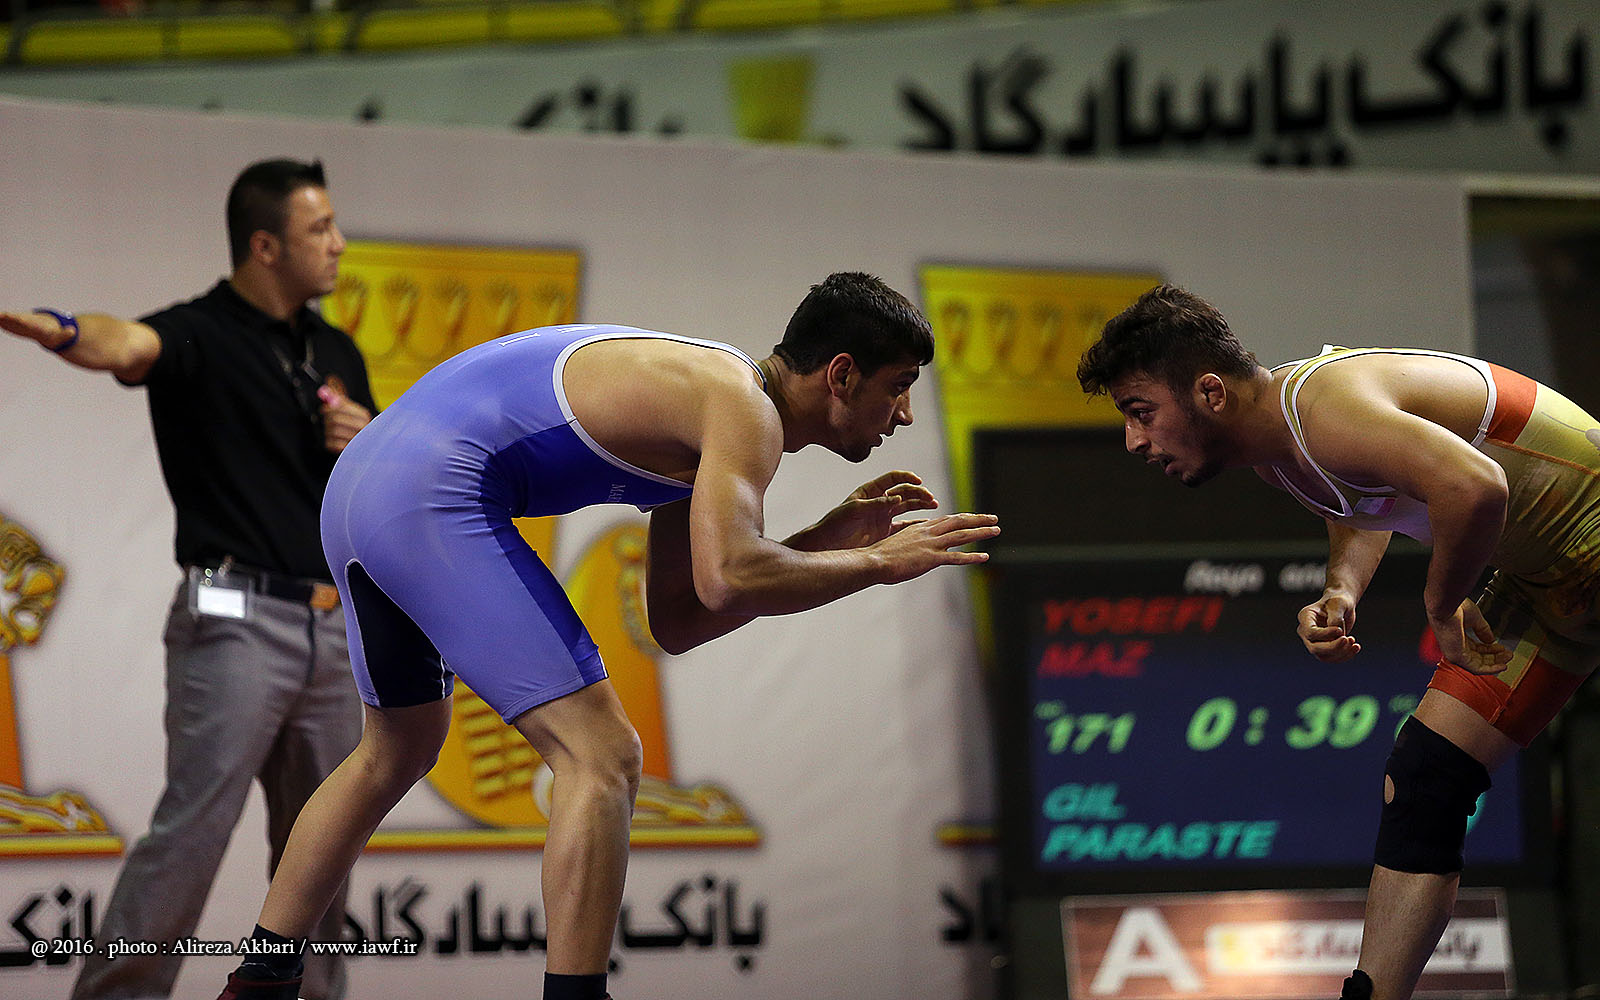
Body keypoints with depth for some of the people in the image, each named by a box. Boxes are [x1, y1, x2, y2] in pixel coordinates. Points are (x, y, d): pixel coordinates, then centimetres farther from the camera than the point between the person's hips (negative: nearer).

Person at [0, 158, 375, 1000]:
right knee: (192, 831, -14)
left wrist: (369, 445, -1)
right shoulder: (201, 336, -7)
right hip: (234, 622, -7)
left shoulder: (338, 354, 15)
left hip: (333, 626, 7)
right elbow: (127, 345, -31)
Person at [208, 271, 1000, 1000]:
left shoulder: (703, 404, 20)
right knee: (601, 757, -10)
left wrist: (832, 537, 18)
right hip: (435, 504, -11)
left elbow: (676, 623, 21)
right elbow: (725, 579, -26)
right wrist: (876, 563, -12)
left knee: (398, 753, 29)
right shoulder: (745, 410, -9)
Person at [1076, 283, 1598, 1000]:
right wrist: (1341, 593, 1)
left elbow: (1474, 487, -43)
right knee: (1419, 785, 5)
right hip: (1537, 577, 10)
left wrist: (1441, 603, -25)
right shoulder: (1271, 444, 2)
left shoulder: (1321, 408, -29)